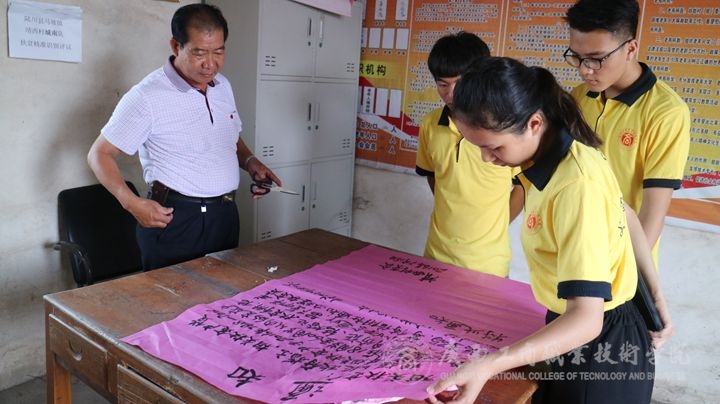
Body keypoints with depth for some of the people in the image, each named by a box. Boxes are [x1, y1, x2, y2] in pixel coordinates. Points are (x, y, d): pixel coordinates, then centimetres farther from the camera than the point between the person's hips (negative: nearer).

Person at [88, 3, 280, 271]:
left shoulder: (223, 86, 7)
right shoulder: (146, 97, -13)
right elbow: (100, 154, -8)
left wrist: (249, 161, 1)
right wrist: (132, 203, -21)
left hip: (225, 215, 6)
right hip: (174, 219, -6)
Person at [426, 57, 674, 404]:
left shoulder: (577, 185, -32)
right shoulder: (568, 152, -4)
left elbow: (586, 319, -35)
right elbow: (628, 219, 9)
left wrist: (489, 365, -45)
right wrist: (656, 298, 16)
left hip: (601, 348, -8)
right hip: (576, 333, 8)